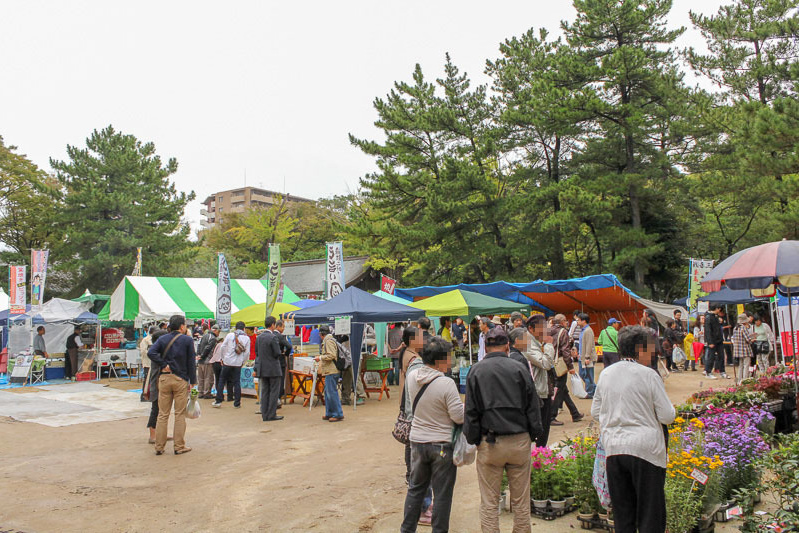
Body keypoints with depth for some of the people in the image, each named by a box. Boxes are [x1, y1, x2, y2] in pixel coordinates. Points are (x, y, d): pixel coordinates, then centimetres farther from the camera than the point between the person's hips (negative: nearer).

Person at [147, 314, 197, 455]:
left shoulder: (162, 339, 6)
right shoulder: (188, 340, -3)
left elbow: (151, 352, -11)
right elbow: (191, 362, -3)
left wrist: (163, 365, -5)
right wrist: (193, 381, 3)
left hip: (164, 378, 3)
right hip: (181, 380, -3)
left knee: (162, 414, 9)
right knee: (180, 414, 4)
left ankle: (159, 447, 13)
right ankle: (179, 446, 8)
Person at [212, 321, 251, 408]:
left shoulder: (230, 335, -2)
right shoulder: (247, 338, 1)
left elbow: (223, 347, 0)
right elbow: (247, 352, 0)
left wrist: (223, 358, 13)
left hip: (227, 361, -1)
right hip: (238, 363, 1)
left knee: (222, 380, 10)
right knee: (236, 382, 7)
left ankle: (218, 401, 9)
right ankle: (237, 403, 9)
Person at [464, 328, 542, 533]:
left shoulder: (476, 371, 0)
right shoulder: (520, 369, 0)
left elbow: (471, 411, 0)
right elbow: (533, 407, 4)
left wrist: (473, 439, 8)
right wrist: (533, 435, 13)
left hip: (489, 443, -1)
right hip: (520, 442, 1)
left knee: (489, 503, 8)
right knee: (521, 502, 11)